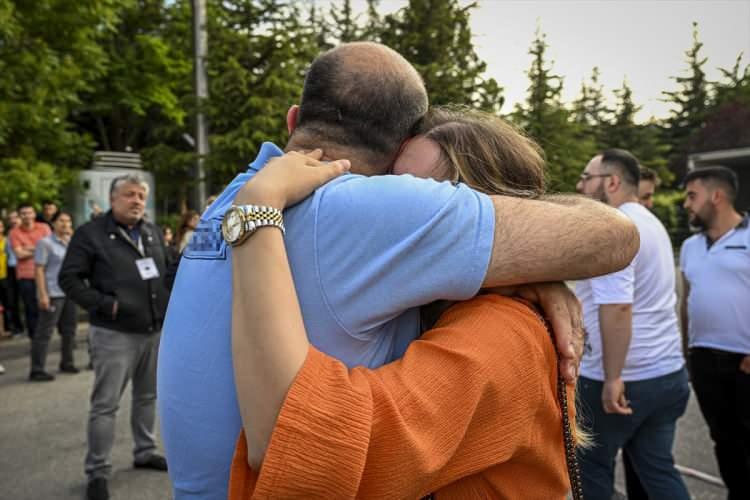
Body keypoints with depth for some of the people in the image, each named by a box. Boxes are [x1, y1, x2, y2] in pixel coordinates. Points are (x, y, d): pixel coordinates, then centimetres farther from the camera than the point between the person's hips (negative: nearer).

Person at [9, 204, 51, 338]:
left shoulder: (44, 227, 4)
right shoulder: (14, 232, 0)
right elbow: (19, 254, -8)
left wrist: (30, 249, -10)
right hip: (26, 276, -1)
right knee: (31, 310, 3)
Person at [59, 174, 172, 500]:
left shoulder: (153, 233, 12)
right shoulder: (90, 233, -6)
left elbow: (166, 273, 22)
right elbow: (69, 278, -8)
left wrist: (171, 304, 8)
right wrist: (104, 304, -18)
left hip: (155, 330, 6)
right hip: (115, 334, -6)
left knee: (147, 396, 17)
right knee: (105, 404, -1)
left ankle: (145, 452, 34)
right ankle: (97, 472, 11)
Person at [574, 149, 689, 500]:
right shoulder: (651, 223, 13)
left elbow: (616, 307, -28)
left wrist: (612, 378, -24)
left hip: (622, 378, -8)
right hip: (667, 372, 8)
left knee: (592, 467, 11)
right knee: (658, 468, 16)